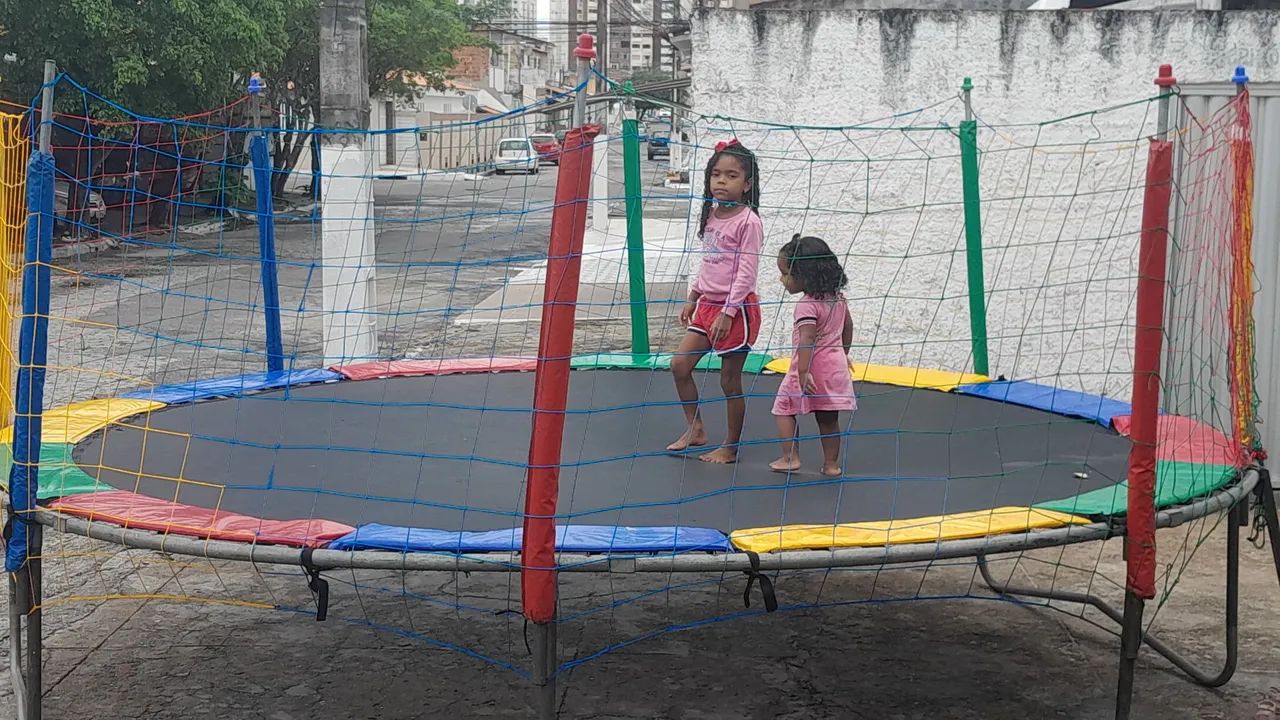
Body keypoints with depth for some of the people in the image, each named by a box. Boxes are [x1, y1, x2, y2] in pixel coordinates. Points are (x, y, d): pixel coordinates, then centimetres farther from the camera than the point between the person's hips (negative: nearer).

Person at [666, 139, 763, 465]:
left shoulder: (748, 221, -15)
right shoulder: (711, 216, 9)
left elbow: (746, 272, -18)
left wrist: (728, 313, -21)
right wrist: (693, 298, 17)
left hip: (737, 309, -8)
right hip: (708, 304, 8)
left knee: (729, 380, 2)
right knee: (679, 365, 6)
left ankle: (731, 447, 15)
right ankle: (695, 429, 20)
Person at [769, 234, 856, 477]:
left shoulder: (807, 306, -19)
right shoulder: (838, 297, 5)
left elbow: (807, 341, -27)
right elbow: (848, 326, 17)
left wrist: (803, 373, -29)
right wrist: (843, 353, 29)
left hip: (812, 365, -7)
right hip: (836, 363, 7)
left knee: (784, 408, 7)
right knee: (828, 418, 11)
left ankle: (790, 457, 3)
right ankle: (831, 463, 13)